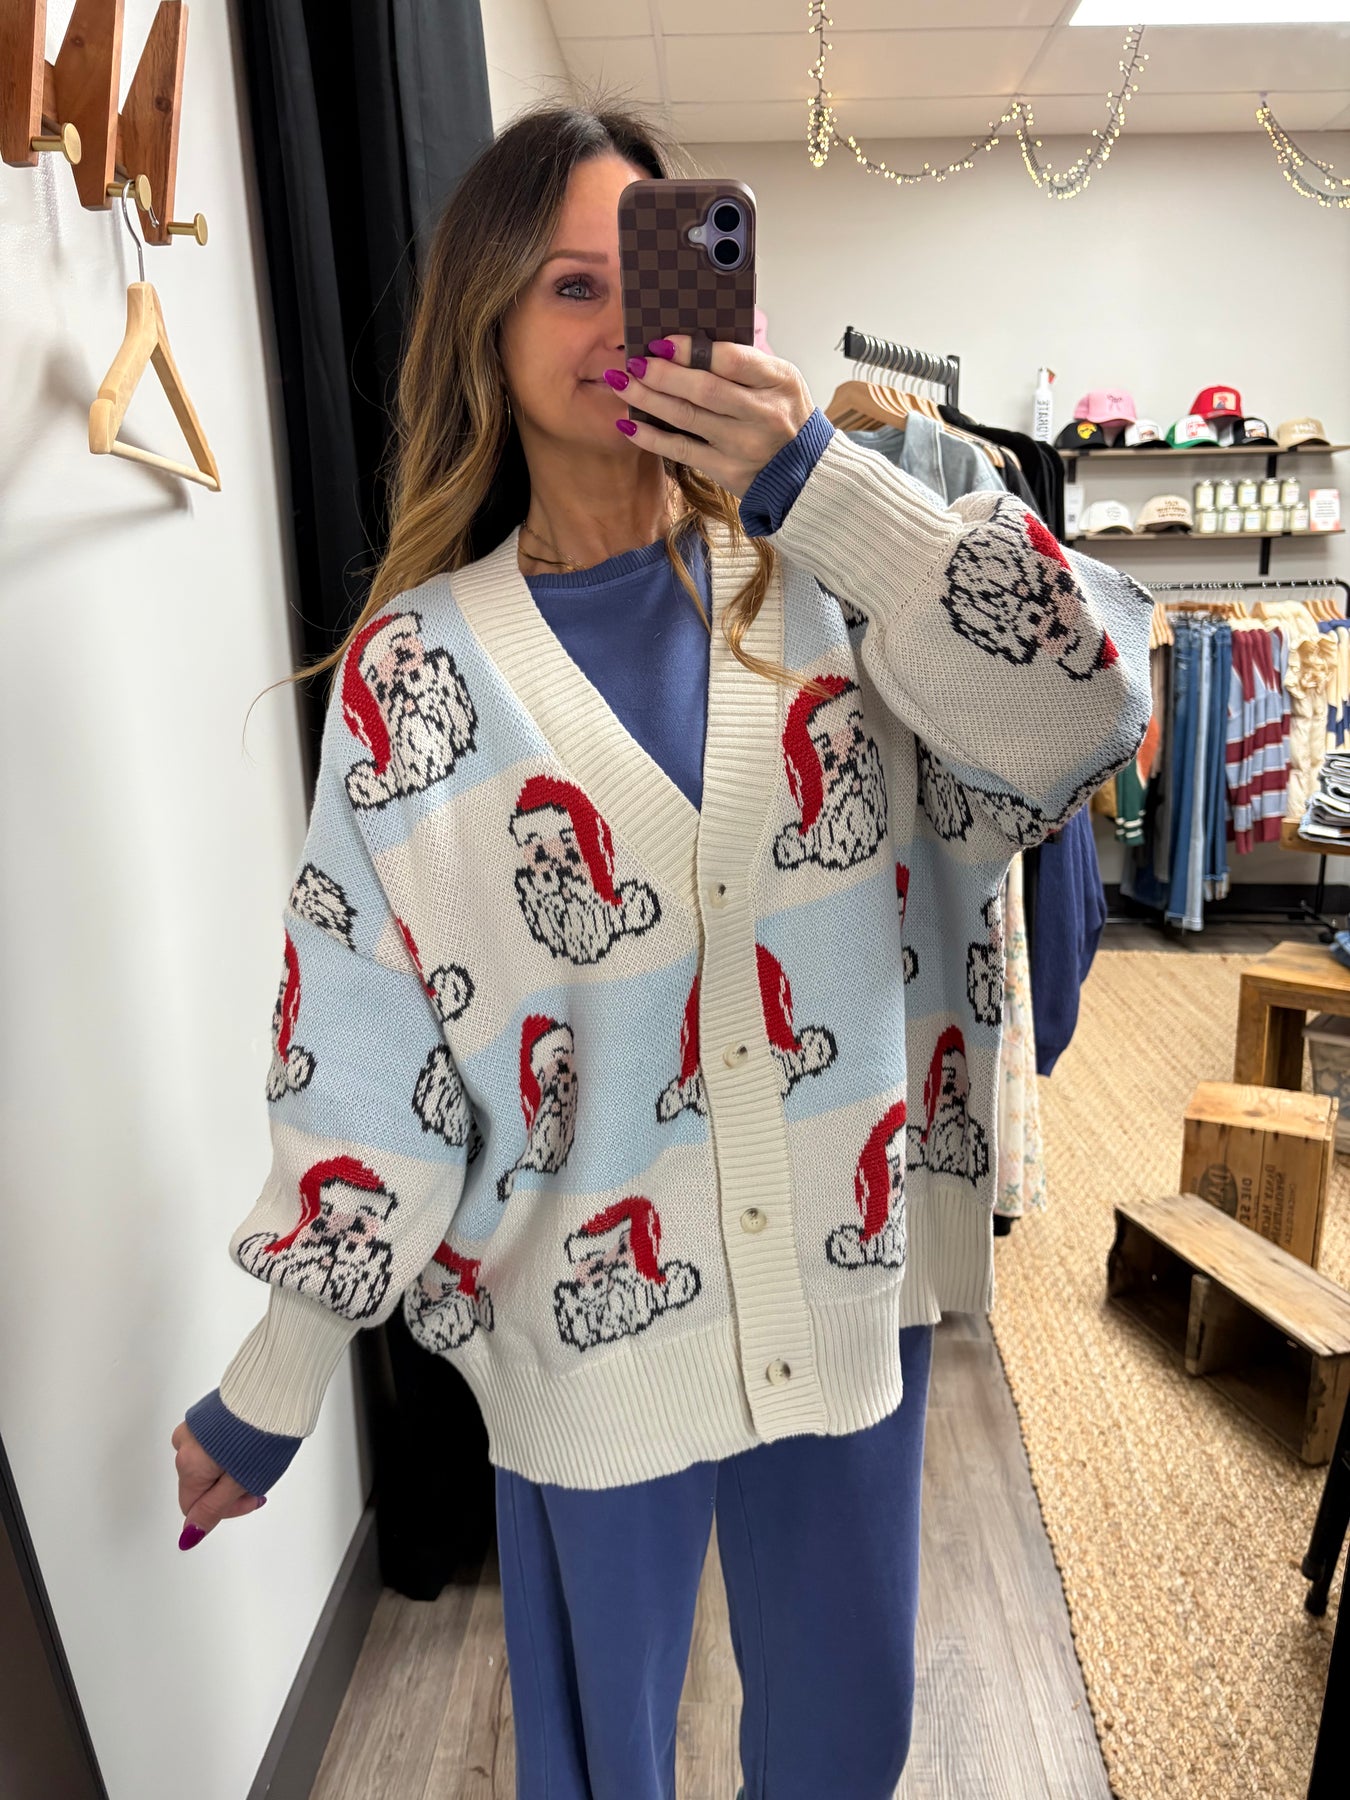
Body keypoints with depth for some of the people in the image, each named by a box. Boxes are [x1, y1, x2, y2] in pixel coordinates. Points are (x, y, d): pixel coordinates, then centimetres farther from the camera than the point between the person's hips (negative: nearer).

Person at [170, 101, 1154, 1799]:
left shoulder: (817, 579, -4)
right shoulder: (419, 669, -9)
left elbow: (1092, 701, -18)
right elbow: (358, 1048, -6)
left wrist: (820, 477, -26)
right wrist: (270, 1388, -1)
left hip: (850, 1280, 2)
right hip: (593, 1320, -1)